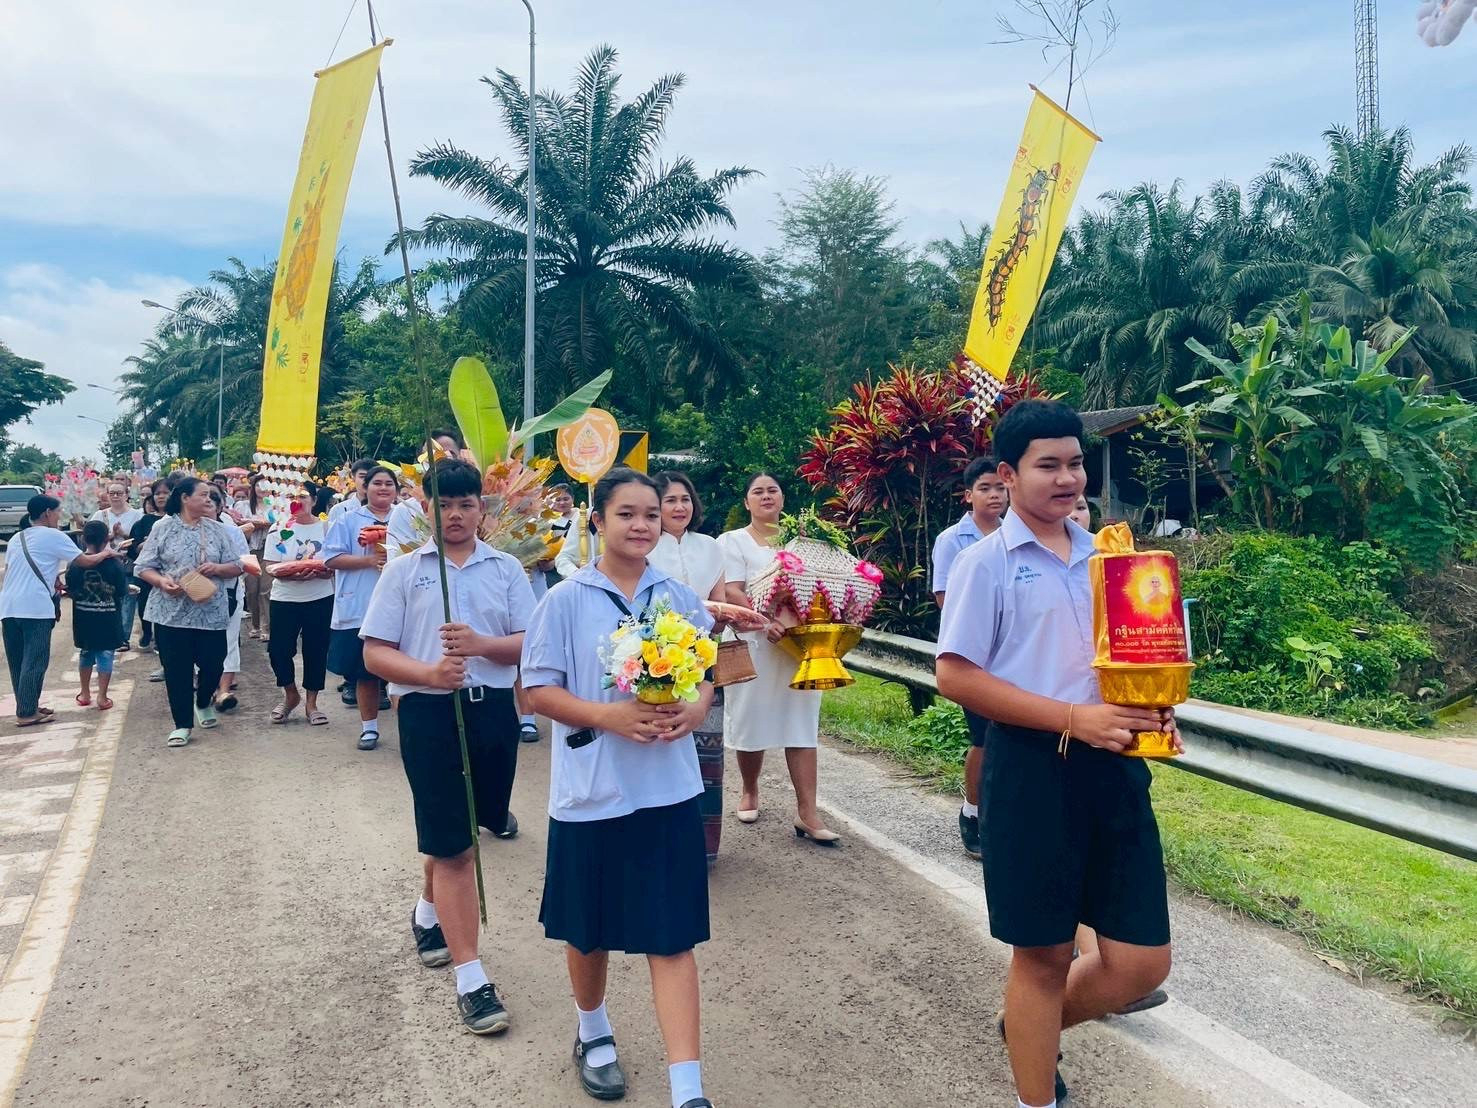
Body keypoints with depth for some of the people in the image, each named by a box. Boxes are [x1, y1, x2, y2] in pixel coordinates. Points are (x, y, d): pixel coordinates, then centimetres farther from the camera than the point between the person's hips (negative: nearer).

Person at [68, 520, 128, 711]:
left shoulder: (75, 564, -7)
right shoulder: (115, 564, -13)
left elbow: (70, 591, 1)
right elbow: (122, 592, -8)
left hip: (84, 620, 3)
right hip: (108, 621, -2)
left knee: (86, 654, 18)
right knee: (105, 656, 5)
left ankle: (85, 694, 29)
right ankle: (102, 698, 5)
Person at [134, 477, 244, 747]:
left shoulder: (218, 529, 7)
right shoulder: (163, 528, 0)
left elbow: (236, 567, 8)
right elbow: (144, 567, 1)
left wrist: (217, 568, -12)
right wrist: (161, 581, -18)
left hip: (211, 612, 2)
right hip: (172, 612, -2)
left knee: (213, 664, 5)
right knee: (177, 669, 2)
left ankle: (204, 703, 37)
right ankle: (182, 724, 15)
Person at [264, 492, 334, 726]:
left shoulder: (326, 528, 0)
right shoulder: (278, 529, 2)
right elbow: (268, 566, -2)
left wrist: (317, 572, -22)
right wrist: (291, 573, -20)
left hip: (320, 599, -1)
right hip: (285, 598, 1)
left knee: (315, 651, 5)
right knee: (279, 649, -2)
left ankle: (311, 702, 20)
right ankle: (291, 694, 23)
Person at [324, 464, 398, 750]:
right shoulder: (348, 520, 5)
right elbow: (332, 559, -3)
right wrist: (369, 560, -15)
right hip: (359, 610, 0)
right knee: (365, 672, 7)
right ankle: (369, 727, 20)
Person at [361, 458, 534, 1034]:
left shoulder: (506, 568, 7)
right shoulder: (403, 571, 2)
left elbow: (531, 644, 1)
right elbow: (375, 653, -1)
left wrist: (482, 645, -18)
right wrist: (429, 673, -20)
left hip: (494, 708, 3)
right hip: (429, 711, -3)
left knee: (456, 830, 19)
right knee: (451, 845, -2)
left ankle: (428, 915, 48)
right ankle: (472, 980, 5)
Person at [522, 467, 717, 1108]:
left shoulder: (680, 599, 3)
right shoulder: (565, 601, -6)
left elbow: (705, 674, 9)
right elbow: (539, 691, -6)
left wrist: (696, 710, -14)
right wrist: (610, 717, -21)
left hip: (669, 790, 1)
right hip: (591, 792, -1)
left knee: (672, 937, 2)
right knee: (589, 930, 17)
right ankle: (593, 1034, 45)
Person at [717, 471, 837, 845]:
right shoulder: (733, 541, 4)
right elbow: (733, 592, -8)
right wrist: (764, 621, -26)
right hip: (752, 644, -2)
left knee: (801, 725, -2)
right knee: (751, 722, 6)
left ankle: (807, 812, -2)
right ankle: (750, 792, 28)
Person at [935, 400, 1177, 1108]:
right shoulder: (986, 563, -6)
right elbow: (955, 677, -12)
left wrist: (1156, 708, -4)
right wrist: (1073, 718, -18)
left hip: (1113, 764, 5)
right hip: (1031, 769, -5)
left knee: (1142, 960, 8)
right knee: (1042, 954, 8)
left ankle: (1031, 1026, 37)